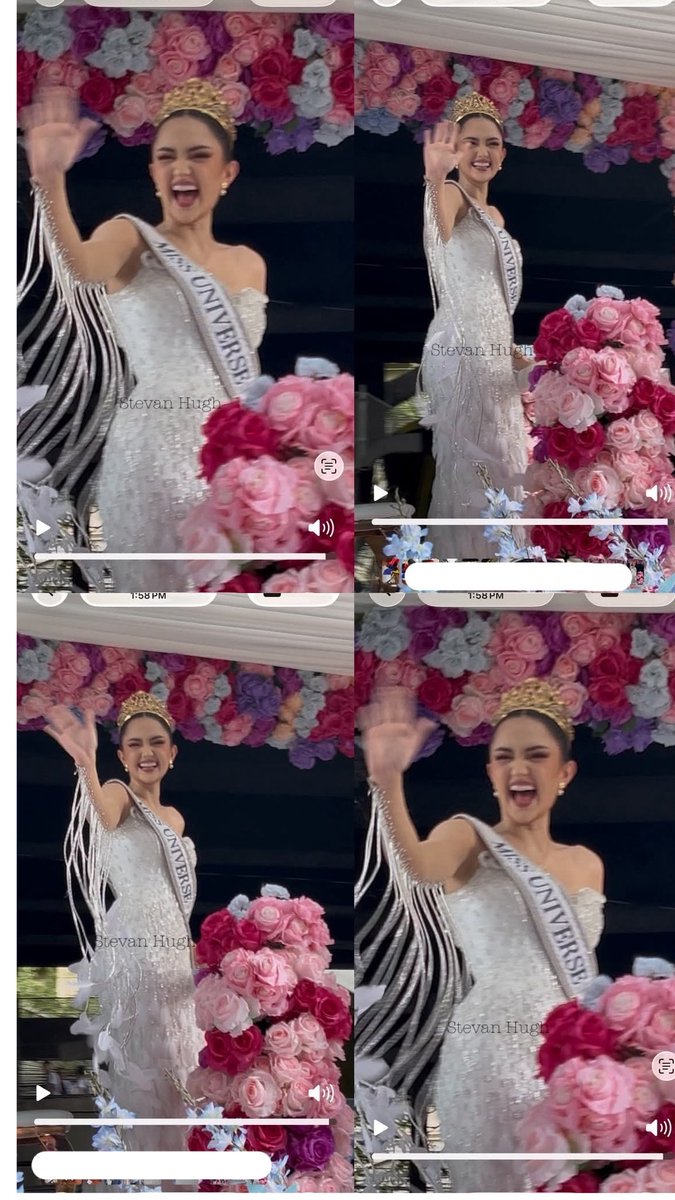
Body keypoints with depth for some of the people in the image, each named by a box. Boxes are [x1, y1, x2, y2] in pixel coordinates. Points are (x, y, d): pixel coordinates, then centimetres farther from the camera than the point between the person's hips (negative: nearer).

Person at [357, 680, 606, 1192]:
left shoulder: (587, 864, 14)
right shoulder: (470, 838, -1)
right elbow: (417, 866, -25)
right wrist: (388, 780, -43)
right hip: (493, 1055, -5)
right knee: (500, 1183, -6)